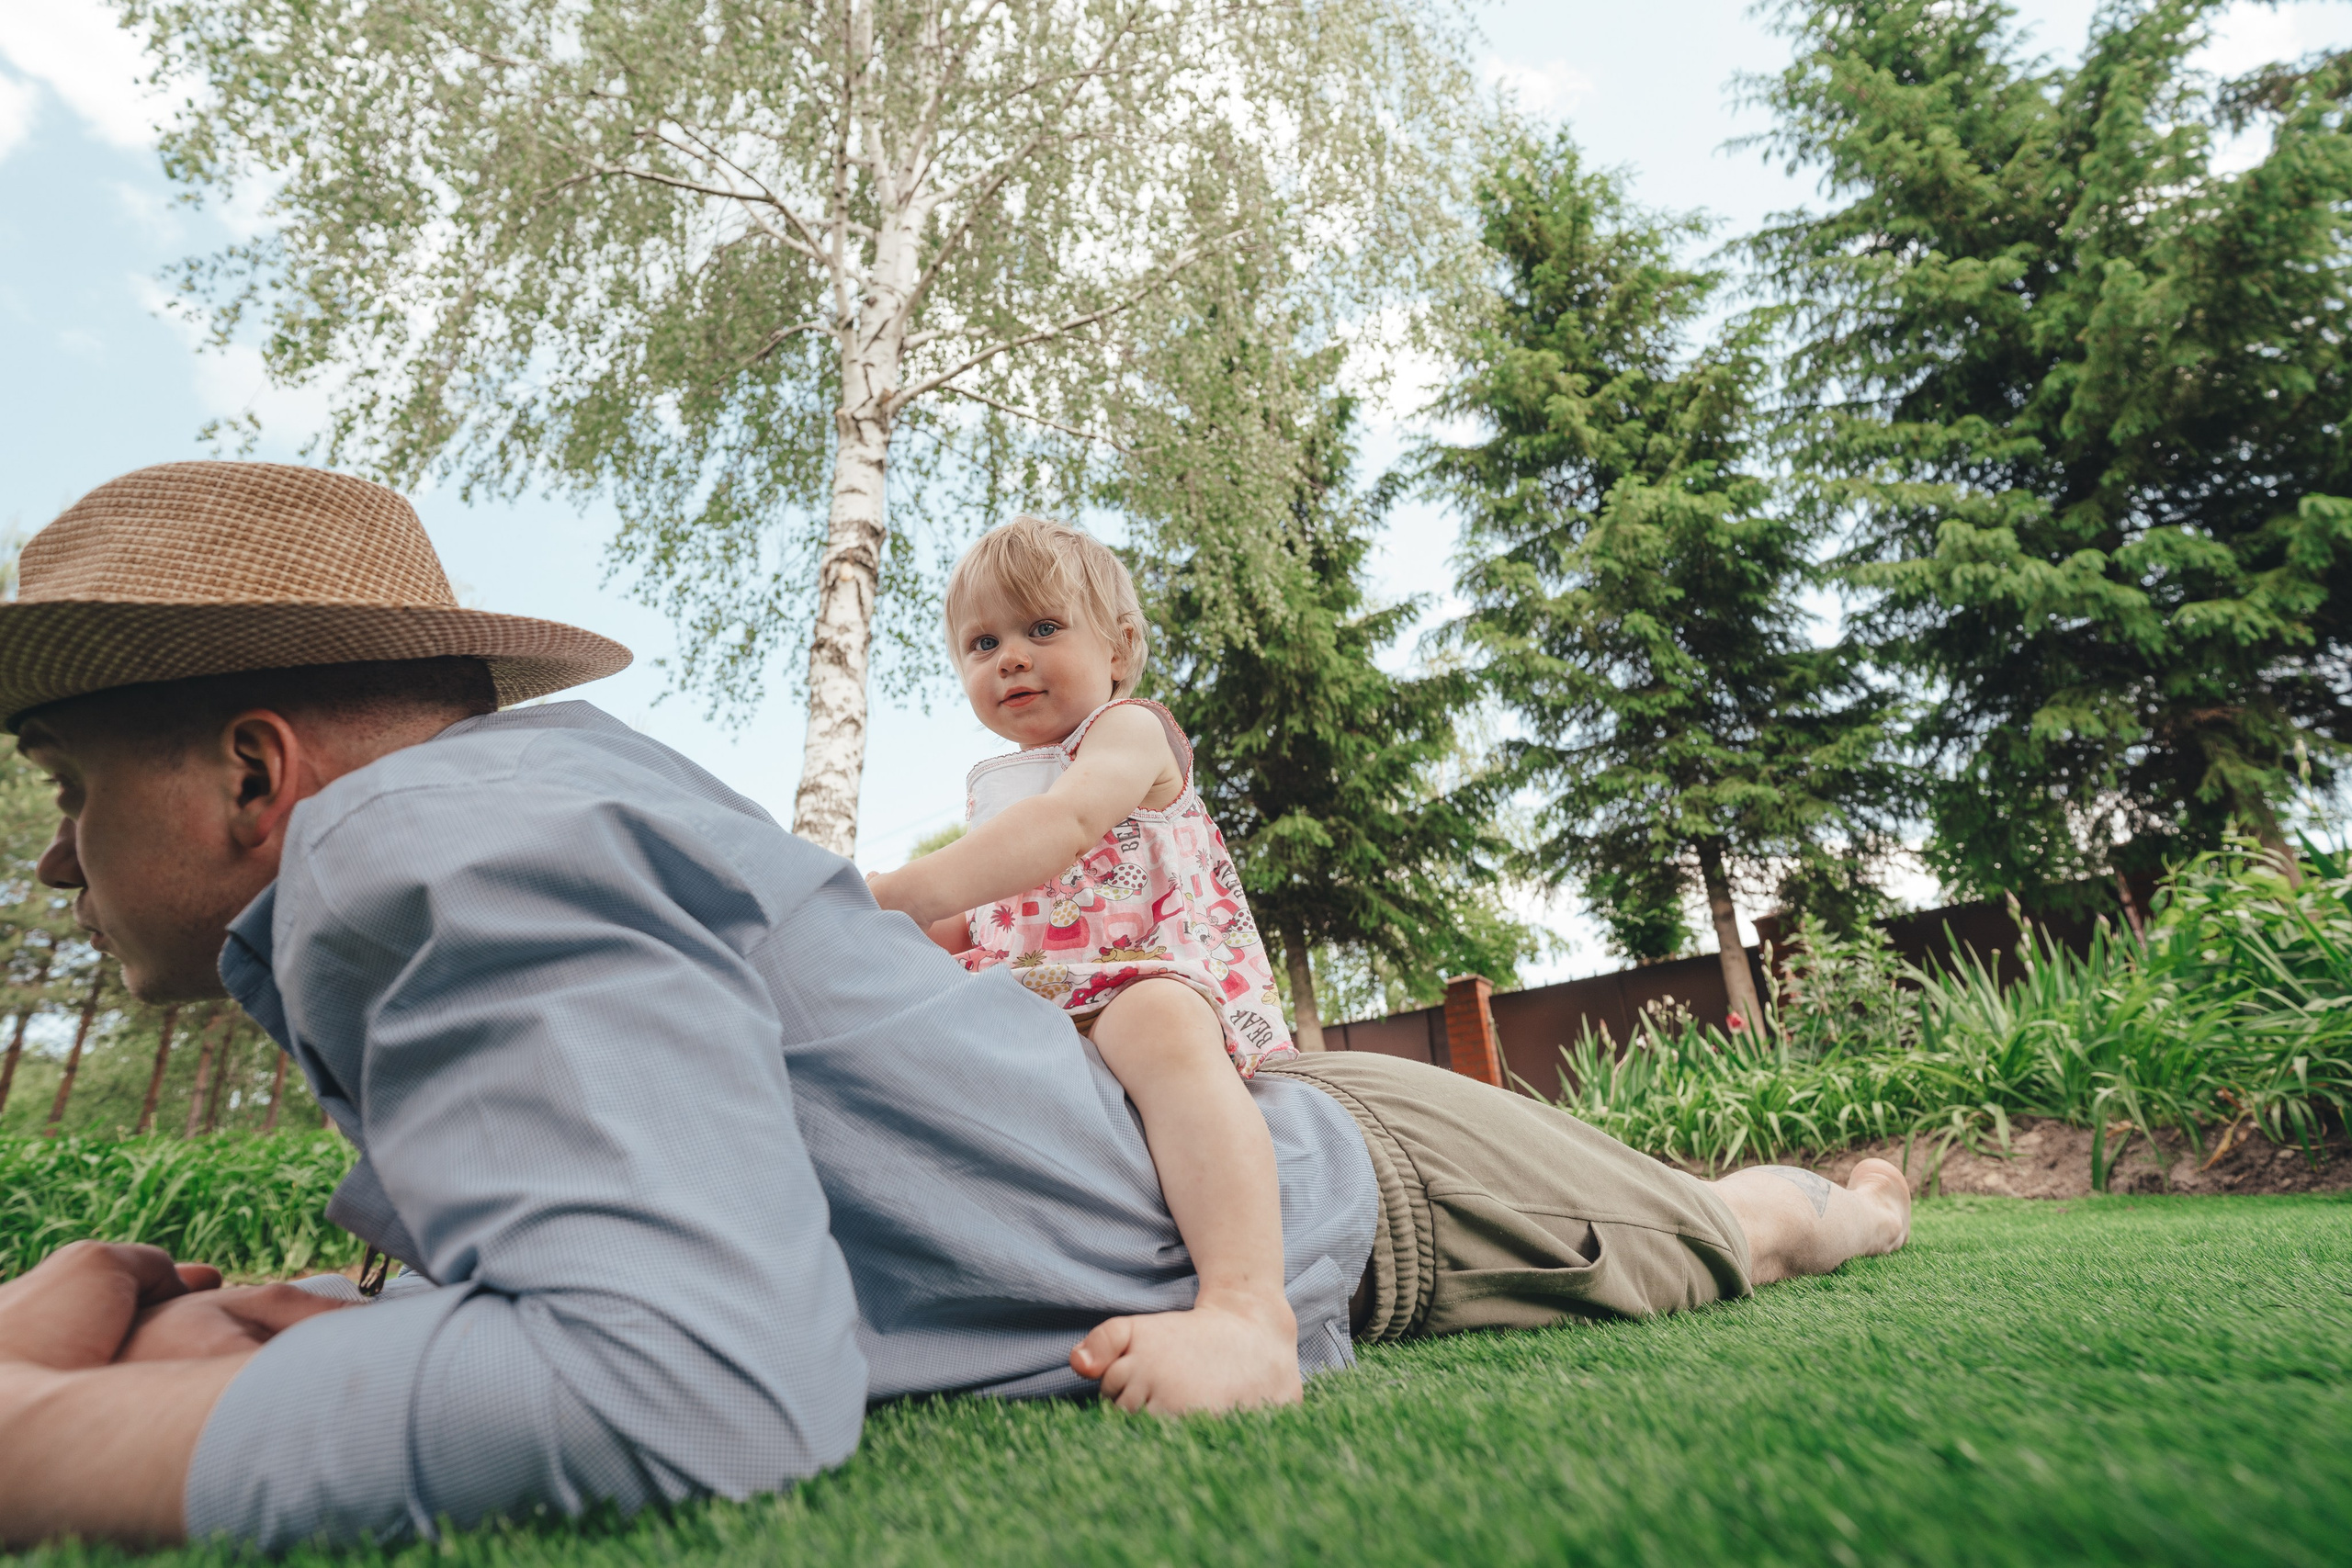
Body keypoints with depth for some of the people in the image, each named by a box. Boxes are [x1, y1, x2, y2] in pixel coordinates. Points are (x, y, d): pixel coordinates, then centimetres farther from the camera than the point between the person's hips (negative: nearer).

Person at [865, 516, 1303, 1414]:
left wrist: (901, 892, -35)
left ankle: (1246, 1312, -55)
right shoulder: (995, 790, 25)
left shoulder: (1130, 732, -1)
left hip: (1143, 977, -8)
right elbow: (987, 921, 31)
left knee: (1157, 1023, -41)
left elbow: (1064, 824, -23)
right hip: (1027, 1010, 8)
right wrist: (900, 931, 8)